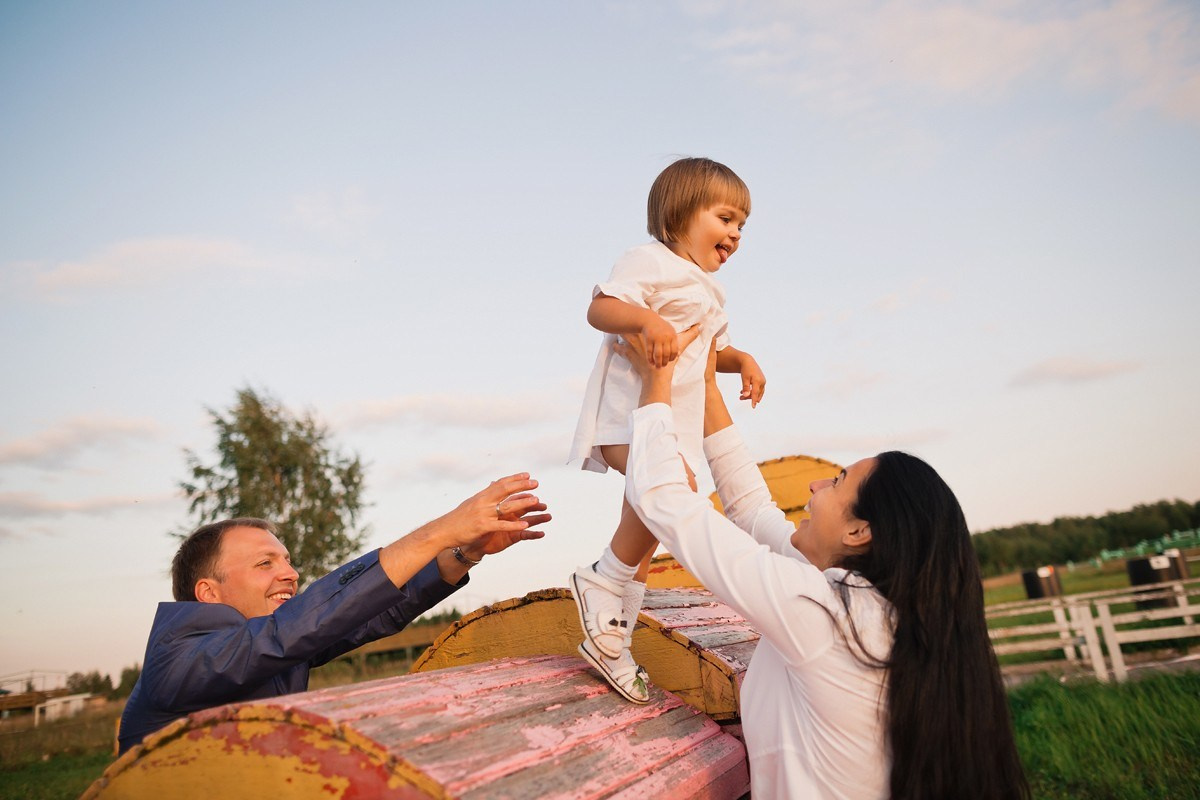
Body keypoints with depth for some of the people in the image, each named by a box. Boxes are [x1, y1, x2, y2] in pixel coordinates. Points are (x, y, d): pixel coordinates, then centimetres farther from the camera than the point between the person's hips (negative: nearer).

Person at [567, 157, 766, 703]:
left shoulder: (708, 291, 24)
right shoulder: (650, 261, -5)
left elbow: (713, 347, 35)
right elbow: (599, 309, -17)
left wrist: (741, 360, 13)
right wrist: (646, 319, -37)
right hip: (631, 414, -10)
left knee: (647, 528, 10)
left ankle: (611, 641, 22)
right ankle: (604, 579, -17)